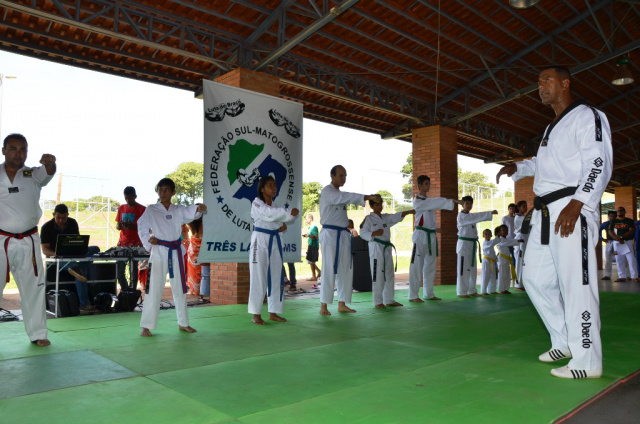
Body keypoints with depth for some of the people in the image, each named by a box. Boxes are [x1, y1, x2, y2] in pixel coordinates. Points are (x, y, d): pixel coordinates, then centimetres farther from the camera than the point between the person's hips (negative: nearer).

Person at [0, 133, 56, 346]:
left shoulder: (33, 175, 4)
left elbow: (48, 173, -17)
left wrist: (50, 163, -40)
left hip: (28, 241, 2)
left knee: (34, 288, 8)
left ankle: (37, 333, 19)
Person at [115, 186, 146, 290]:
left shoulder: (141, 209, -3)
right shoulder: (121, 208, 13)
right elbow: (117, 226, 17)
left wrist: (131, 226, -22)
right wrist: (119, 226, -7)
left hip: (135, 244, -5)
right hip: (122, 243, 5)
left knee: (134, 269, -3)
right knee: (119, 270, 6)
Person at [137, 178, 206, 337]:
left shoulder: (178, 210, 5)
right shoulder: (151, 210, 0)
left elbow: (190, 213, -11)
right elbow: (142, 228, 3)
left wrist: (199, 208, -32)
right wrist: (148, 242, -12)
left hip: (176, 252, 3)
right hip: (159, 252, -3)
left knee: (180, 288, 12)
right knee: (154, 289, -5)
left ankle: (183, 323, 26)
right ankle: (146, 326, 5)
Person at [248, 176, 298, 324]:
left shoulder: (274, 205, 15)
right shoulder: (257, 204, -7)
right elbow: (269, 214, -24)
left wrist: (283, 225, -9)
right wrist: (289, 212, -24)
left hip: (274, 242, 7)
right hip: (260, 241, -7)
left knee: (276, 277, 8)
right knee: (258, 278, -5)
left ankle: (273, 313, 18)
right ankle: (256, 315, 4)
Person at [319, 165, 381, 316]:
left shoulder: (340, 194, 21)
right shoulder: (327, 192, -11)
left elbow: (351, 200, 13)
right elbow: (347, 197, -25)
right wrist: (369, 197, -30)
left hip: (343, 235, 9)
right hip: (330, 234, -9)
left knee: (345, 270, 9)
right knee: (329, 270, -9)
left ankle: (342, 304, 17)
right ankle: (323, 306, -1)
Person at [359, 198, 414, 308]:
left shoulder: (386, 217, 13)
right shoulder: (369, 218, -4)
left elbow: (398, 216, 0)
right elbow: (363, 233, -8)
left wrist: (411, 211, -15)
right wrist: (374, 233, -23)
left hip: (387, 247, 7)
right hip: (376, 248, -7)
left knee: (389, 274, 12)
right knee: (378, 275, -7)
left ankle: (389, 300, 22)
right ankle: (378, 302, 2)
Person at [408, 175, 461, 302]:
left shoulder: (429, 201, 20)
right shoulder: (418, 201, -9)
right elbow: (436, 202, -20)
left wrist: (434, 228, 5)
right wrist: (453, 201, -24)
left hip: (431, 236, 8)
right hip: (421, 235, -8)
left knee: (430, 266, 11)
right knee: (417, 266, -7)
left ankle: (428, 294, 19)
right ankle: (413, 295, -3)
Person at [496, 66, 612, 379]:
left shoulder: (587, 116, -4)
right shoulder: (552, 127, 25)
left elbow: (599, 163, -15)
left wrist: (577, 203, -26)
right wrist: (517, 168, 19)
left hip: (572, 211, -10)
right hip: (545, 213, 10)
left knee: (575, 285, -8)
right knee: (536, 278, 13)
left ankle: (586, 362, 2)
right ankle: (564, 341, 27)